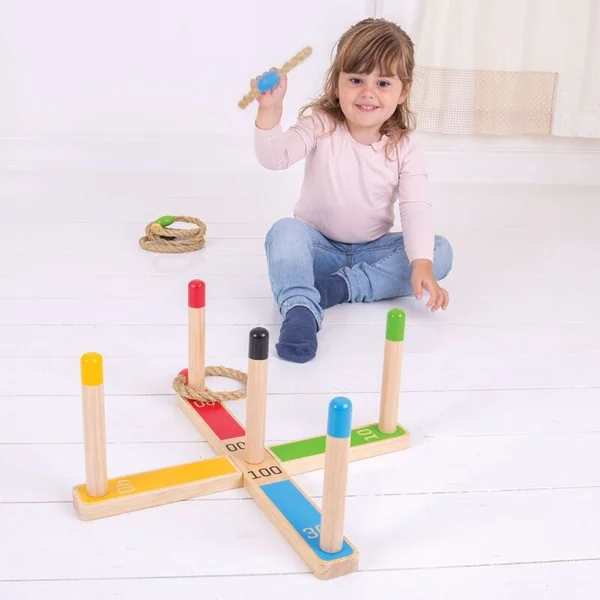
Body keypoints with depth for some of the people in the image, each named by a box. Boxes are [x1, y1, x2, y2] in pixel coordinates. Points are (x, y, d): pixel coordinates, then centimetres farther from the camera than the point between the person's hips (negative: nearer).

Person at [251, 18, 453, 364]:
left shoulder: (404, 147, -9)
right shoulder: (320, 126, -12)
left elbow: (417, 209, -19)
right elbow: (275, 157, -28)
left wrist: (421, 264, -34)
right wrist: (270, 109, -47)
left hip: (374, 250, 2)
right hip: (318, 246, -2)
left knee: (440, 251, -21)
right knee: (284, 231, -32)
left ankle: (340, 287, -26)